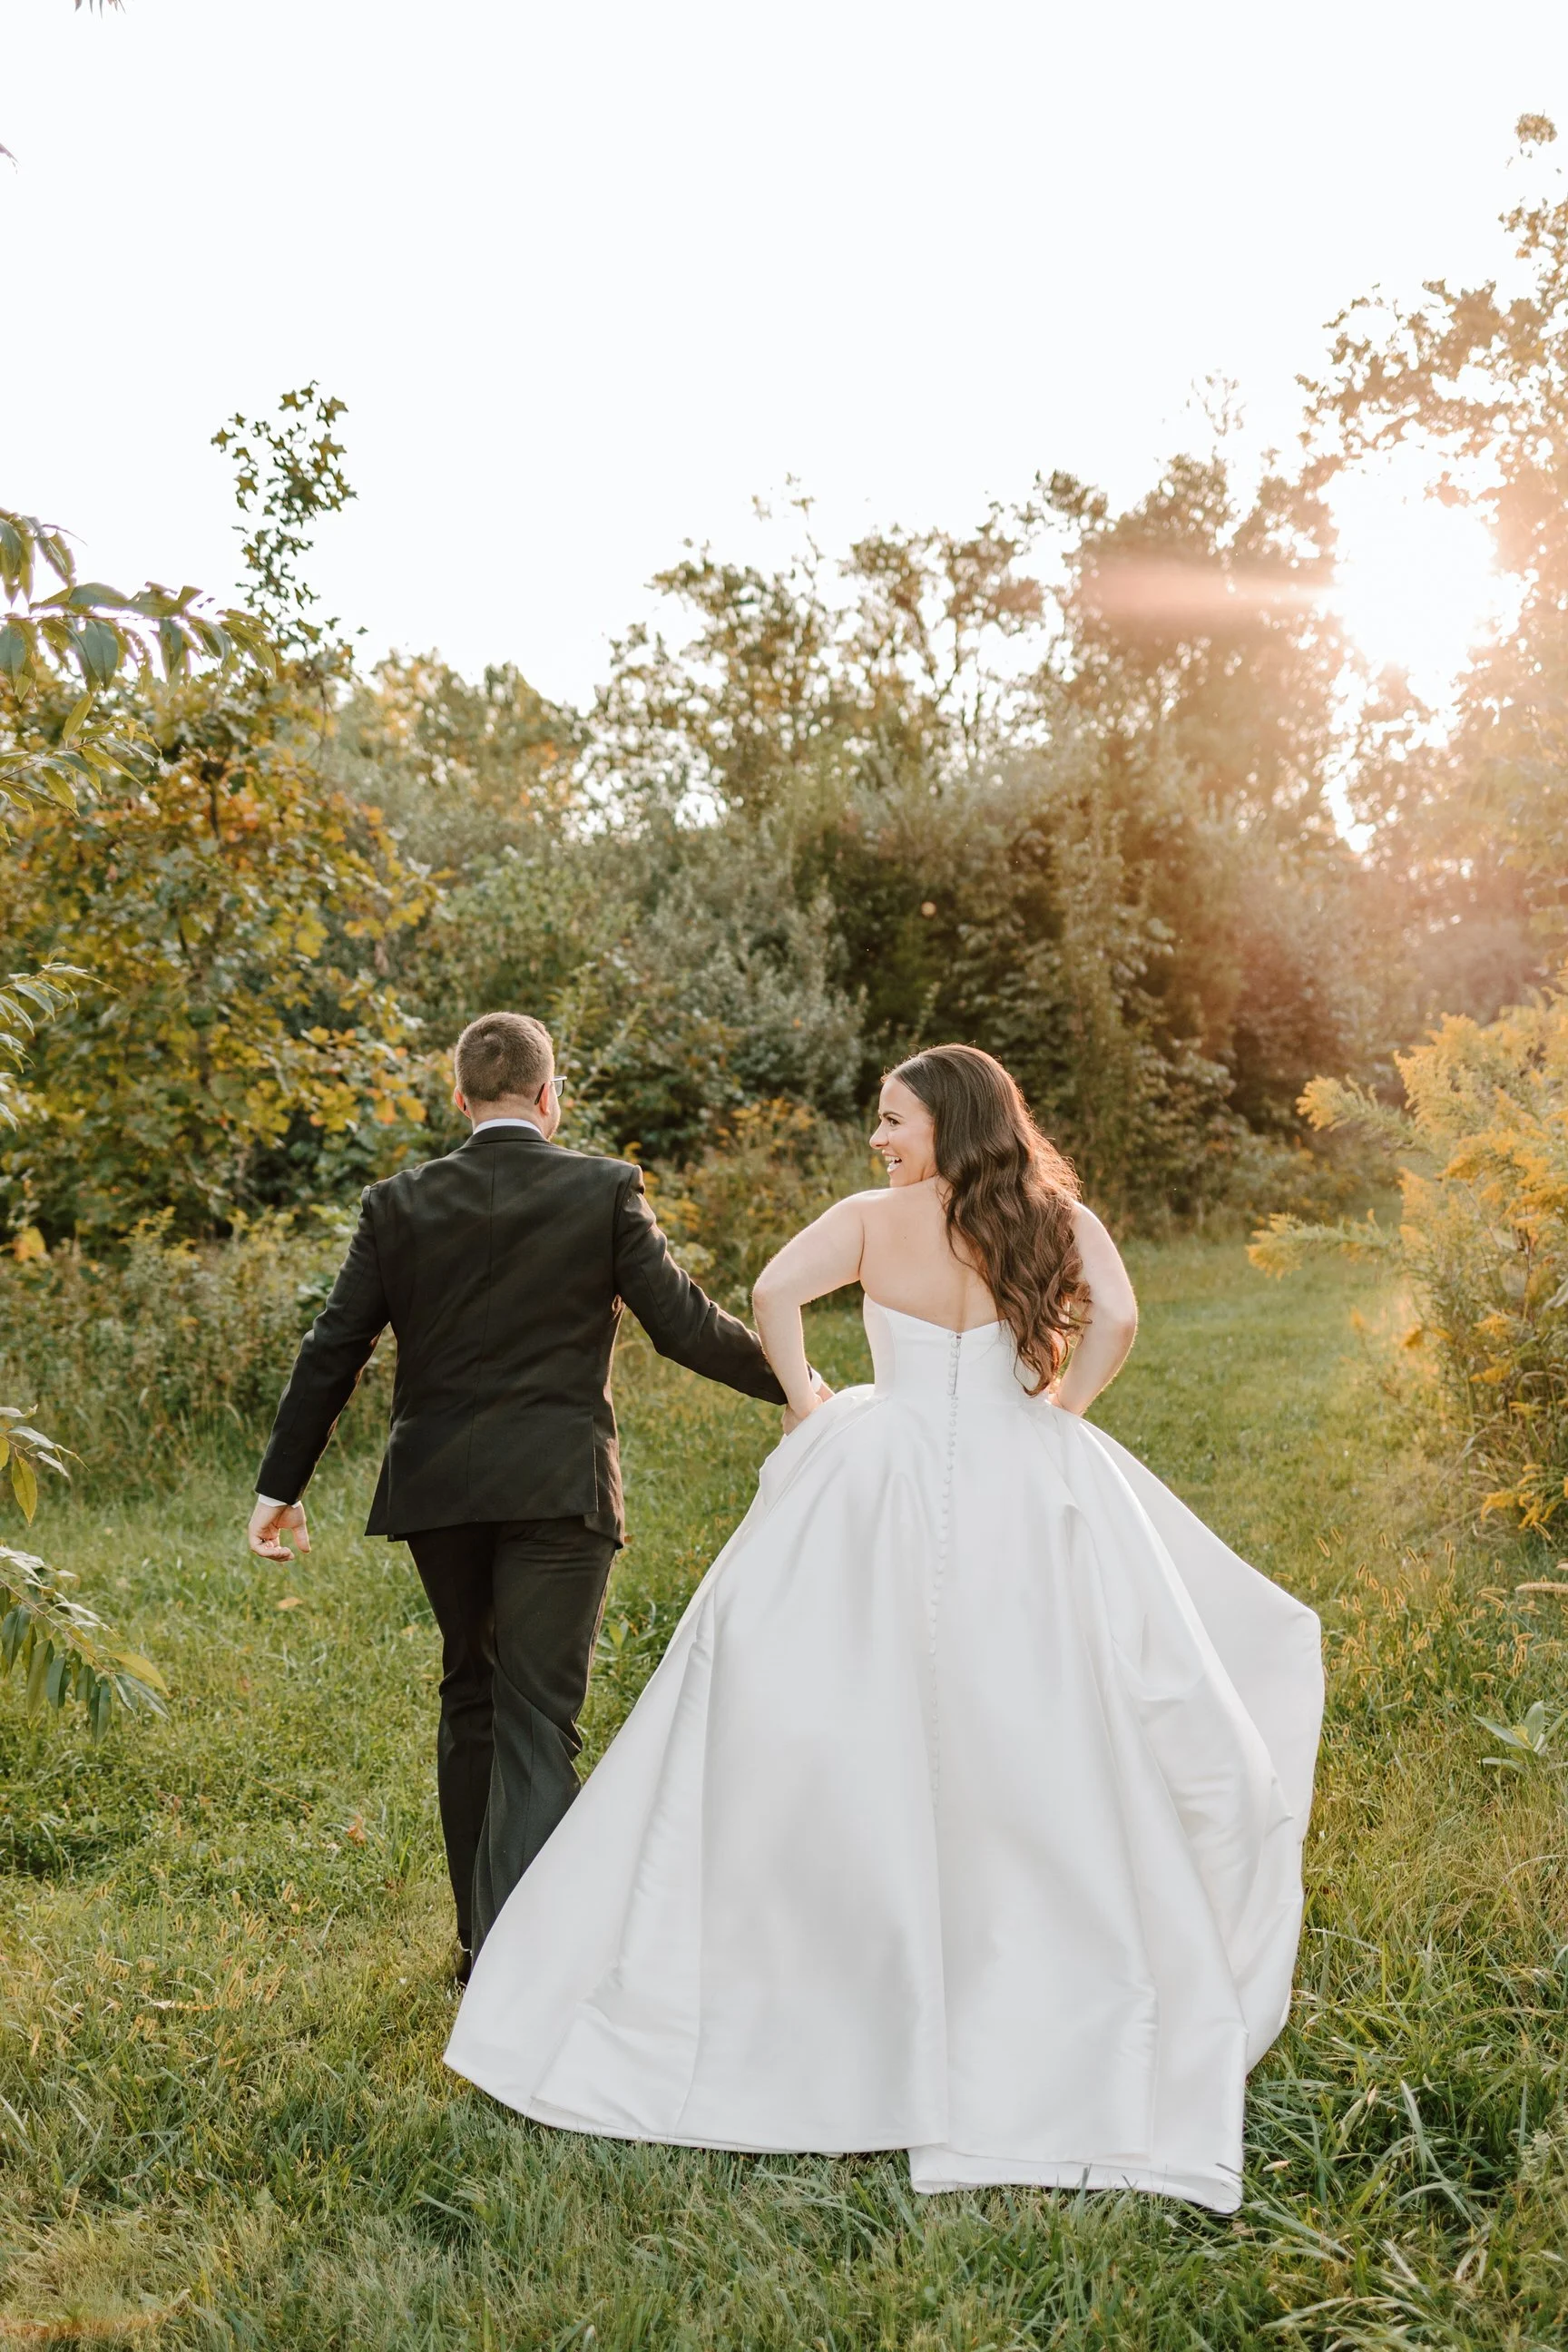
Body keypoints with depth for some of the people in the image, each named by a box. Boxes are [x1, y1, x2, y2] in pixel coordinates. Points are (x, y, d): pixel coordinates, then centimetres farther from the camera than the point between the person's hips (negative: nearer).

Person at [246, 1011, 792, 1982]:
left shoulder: (400, 1203, 3)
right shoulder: (604, 1190, -4)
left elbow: (333, 1352, 3)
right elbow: (684, 1321, -4)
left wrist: (281, 1485, 11)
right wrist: (792, 1383, 11)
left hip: (437, 1491, 4)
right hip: (558, 1490, -3)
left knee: (472, 1697, 20)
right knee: (540, 1722, -2)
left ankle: (483, 1939, 29)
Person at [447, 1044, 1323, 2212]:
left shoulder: (873, 1217, 1)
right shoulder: (1062, 1221, 4)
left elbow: (775, 1294, -13)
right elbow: (1116, 1319, -12)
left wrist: (807, 1406, 1)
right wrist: (1056, 1415, 2)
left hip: (884, 1491, -1)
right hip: (1027, 1497, 1)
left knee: (824, 1743, 8)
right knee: (1035, 1755, 7)